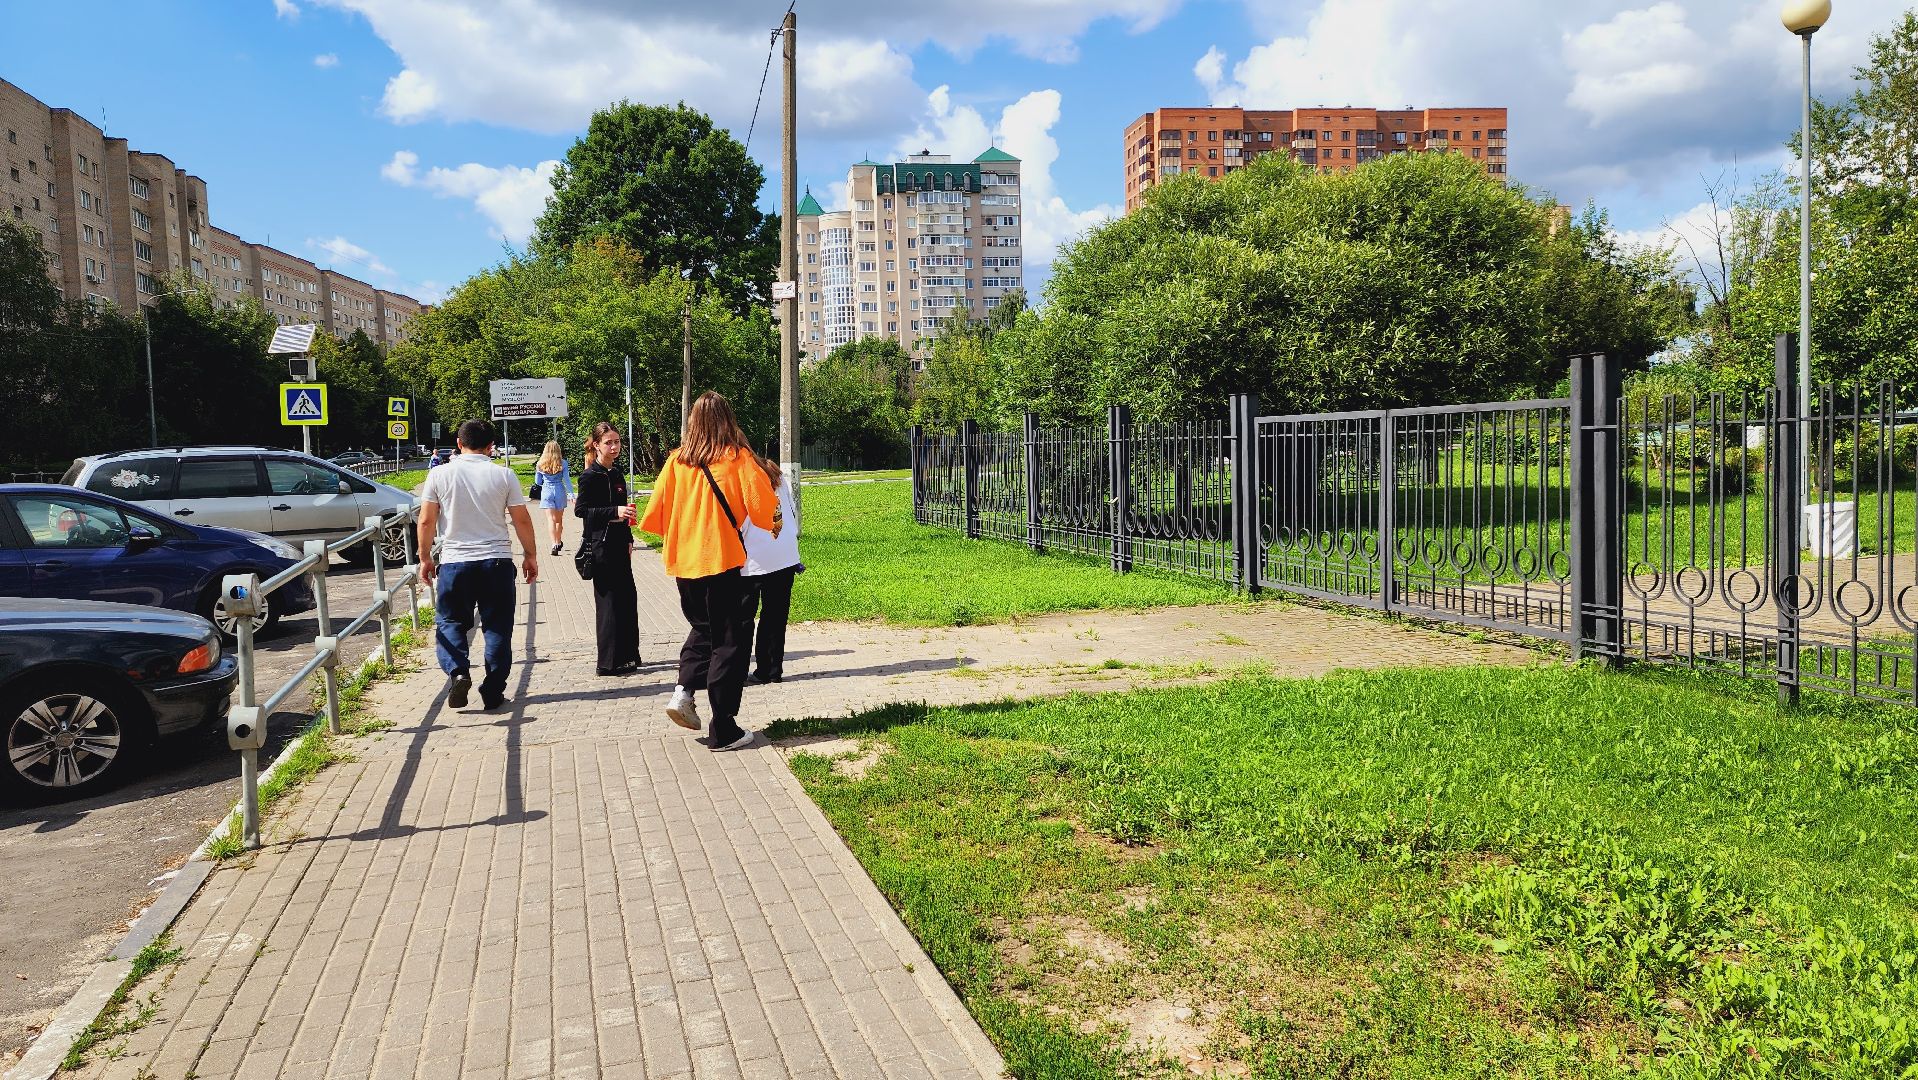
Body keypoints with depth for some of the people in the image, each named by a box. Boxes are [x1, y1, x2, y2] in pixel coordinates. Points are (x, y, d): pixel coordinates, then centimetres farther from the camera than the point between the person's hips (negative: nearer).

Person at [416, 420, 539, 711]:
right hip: (497, 561, 0)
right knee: (497, 627, 8)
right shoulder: (503, 475, -3)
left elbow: (426, 521, -1)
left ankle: (457, 671, -10)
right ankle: (493, 692, 9)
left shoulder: (440, 475, -2)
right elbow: (522, 520, -1)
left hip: (454, 561, 0)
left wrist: (425, 558, 12)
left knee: (449, 622, 13)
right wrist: (531, 556, 12)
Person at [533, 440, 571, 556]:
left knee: (551, 519, -4)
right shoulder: (562, 463, -4)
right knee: (559, 519, 15)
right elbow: (567, 479, -6)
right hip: (560, 491, 0)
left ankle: (555, 545, -17)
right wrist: (571, 494, -4)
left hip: (547, 491, 0)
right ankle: (558, 543, 28)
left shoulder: (541, 464, 0)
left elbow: (537, 482, 9)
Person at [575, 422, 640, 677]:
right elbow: (580, 510, -16)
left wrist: (628, 541, 19)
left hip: (618, 544, 8)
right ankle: (609, 663, 2)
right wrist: (615, 512, -25)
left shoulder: (617, 473, 12)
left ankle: (628, 656, 20)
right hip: (600, 544, -8)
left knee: (627, 598, 10)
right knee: (609, 600, -4)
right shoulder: (590, 476, -11)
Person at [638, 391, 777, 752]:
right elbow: (762, 506, -9)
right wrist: (774, 523, 13)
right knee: (730, 641, 5)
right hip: (721, 560, -4)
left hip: (684, 562, 4)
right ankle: (723, 730, 4)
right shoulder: (737, 458, -6)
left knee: (703, 627, 26)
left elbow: (656, 513, 6)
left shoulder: (677, 460, 3)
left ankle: (684, 691, 7)